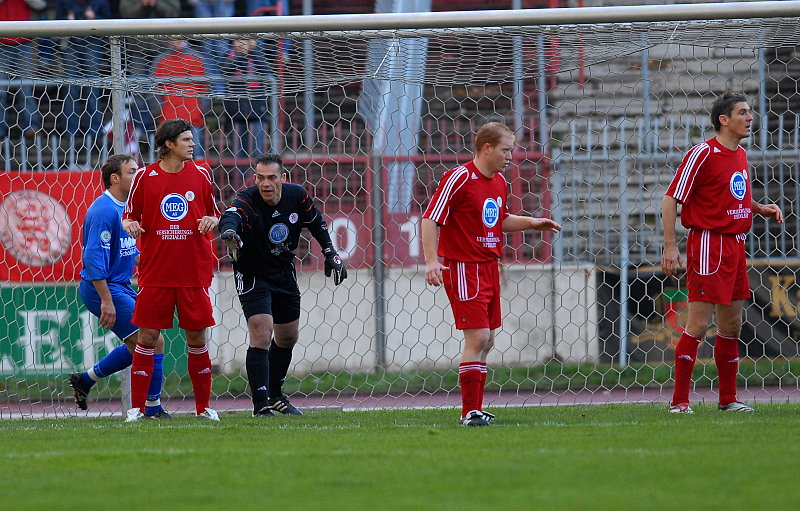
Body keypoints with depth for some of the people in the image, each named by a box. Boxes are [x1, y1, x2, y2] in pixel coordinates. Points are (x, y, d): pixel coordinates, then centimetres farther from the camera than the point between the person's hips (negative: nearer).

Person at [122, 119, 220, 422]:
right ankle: (137, 407, 4)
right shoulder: (145, 177, 0)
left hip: (194, 272, 2)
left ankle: (203, 407, 13)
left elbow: (213, 214, 14)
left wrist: (211, 221, -8)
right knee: (147, 337, -2)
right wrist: (130, 224, -14)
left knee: (197, 337, 3)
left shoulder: (200, 175, 6)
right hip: (155, 271, -1)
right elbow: (130, 215, 8)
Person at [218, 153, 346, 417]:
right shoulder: (247, 201, -29)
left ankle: (275, 395, 37)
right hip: (252, 275, -6)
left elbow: (315, 222, 6)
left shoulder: (296, 195, -13)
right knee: (261, 333, -21)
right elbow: (230, 216, -51)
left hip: (284, 273, 6)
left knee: (288, 338, 17)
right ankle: (261, 405, -19)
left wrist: (331, 254, 4)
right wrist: (229, 230, -74)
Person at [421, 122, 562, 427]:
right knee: (478, 336, -14)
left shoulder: (500, 183, 12)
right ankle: (470, 412, -12)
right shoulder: (459, 178, -13)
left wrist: (533, 223, 14)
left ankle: (474, 410, 15)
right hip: (463, 267, -9)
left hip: (489, 266, 9)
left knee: (486, 341, 9)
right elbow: (430, 220, -14)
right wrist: (432, 261, -24)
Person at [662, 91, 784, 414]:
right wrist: (670, 245, -18)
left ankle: (728, 399, 19)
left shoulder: (740, 156, 14)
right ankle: (679, 401, -7)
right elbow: (671, 199, -12)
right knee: (699, 324, -10)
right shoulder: (703, 154, -12)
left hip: (734, 246, 8)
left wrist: (760, 209, 10)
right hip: (708, 242, -8)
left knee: (732, 325, 11)